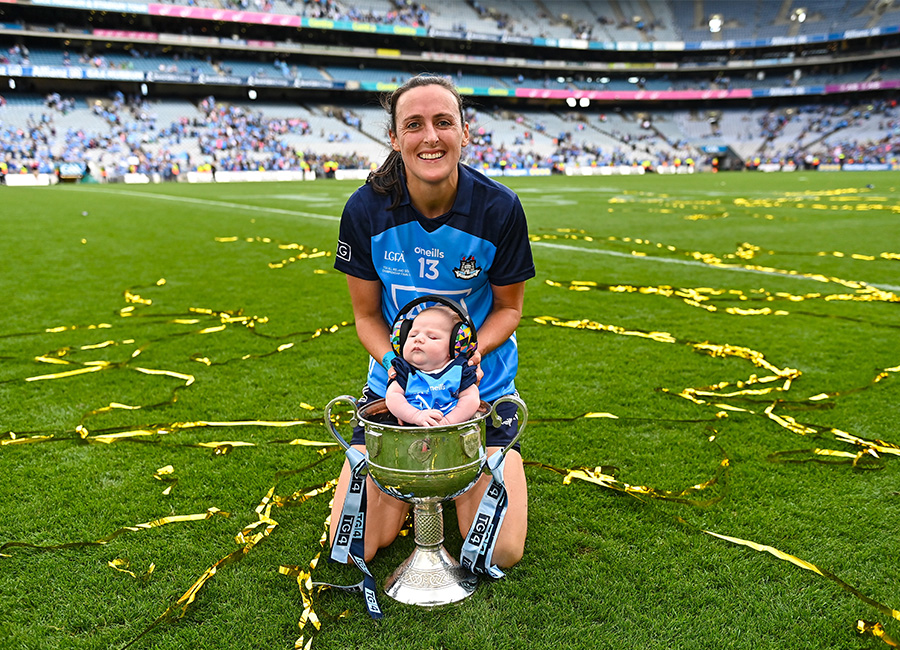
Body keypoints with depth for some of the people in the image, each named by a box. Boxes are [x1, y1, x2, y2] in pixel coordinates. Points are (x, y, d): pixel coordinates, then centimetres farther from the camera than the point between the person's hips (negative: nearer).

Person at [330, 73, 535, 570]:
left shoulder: (499, 208, -16)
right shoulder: (365, 210, -14)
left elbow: (509, 307, -2)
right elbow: (366, 314, -2)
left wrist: (471, 351, -22)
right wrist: (394, 362, -22)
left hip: (481, 385, 0)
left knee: (501, 553, -6)